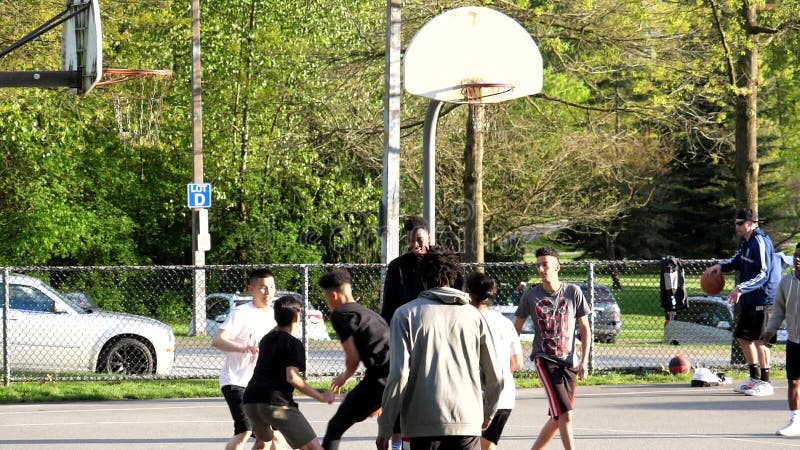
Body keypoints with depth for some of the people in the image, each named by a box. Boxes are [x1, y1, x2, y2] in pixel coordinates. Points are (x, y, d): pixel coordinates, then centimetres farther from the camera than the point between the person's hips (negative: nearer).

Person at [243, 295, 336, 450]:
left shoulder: (266, 340, 23)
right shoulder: (294, 344, 0)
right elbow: (292, 377, -14)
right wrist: (320, 397, -10)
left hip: (251, 402, 8)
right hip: (277, 403, -8)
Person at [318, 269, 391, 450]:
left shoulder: (340, 314, 4)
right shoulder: (368, 313, 29)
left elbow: (353, 357, -2)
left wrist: (345, 377, 20)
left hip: (379, 380, -7)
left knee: (335, 427, 5)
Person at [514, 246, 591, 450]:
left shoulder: (573, 292, 2)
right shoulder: (530, 296, 0)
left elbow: (584, 328, 7)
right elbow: (516, 328, 11)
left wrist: (584, 361, 0)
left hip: (569, 362, 3)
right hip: (544, 359, -3)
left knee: (557, 418, 7)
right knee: (565, 414, -18)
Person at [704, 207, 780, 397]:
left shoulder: (760, 242, -18)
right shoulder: (745, 241, 11)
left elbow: (763, 274, -23)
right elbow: (738, 261, 26)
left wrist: (741, 288, -31)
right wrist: (721, 265, 6)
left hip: (764, 299, -10)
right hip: (751, 299, 10)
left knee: (759, 338, -7)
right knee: (743, 336, 15)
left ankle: (765, 382, 0)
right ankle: (755, 378, 27)